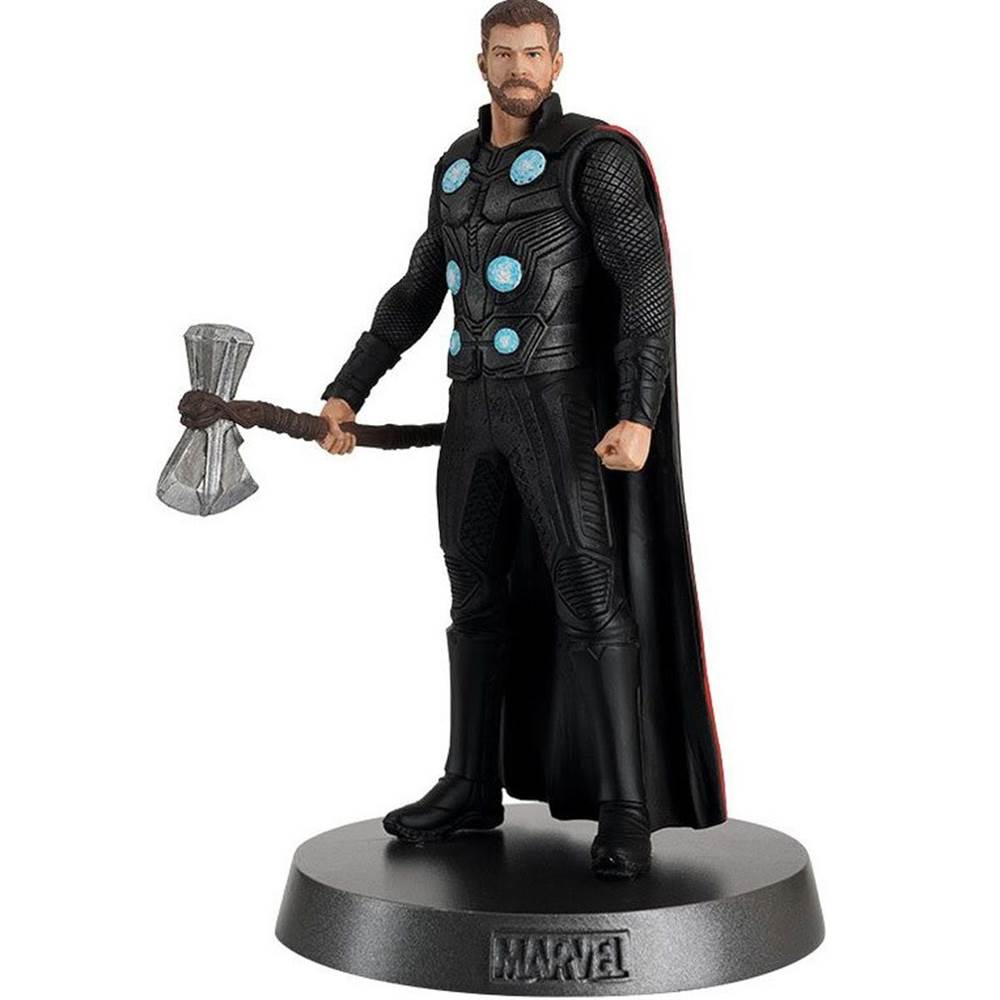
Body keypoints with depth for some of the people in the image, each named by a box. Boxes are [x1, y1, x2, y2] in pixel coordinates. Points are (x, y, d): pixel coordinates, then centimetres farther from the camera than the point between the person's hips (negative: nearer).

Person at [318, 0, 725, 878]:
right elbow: (418, 294, 21)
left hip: (563, 405, -7)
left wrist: (639, 416, -27)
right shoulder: (460, 165, 16)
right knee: (479, 595, 9)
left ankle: (626, 808, -5)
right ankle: (472, 788, 19)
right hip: (478, 407, 7)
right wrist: (347, 392, 18)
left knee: (589, 598, -12)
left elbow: (646, 291, -15)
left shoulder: (599, 155, -6)